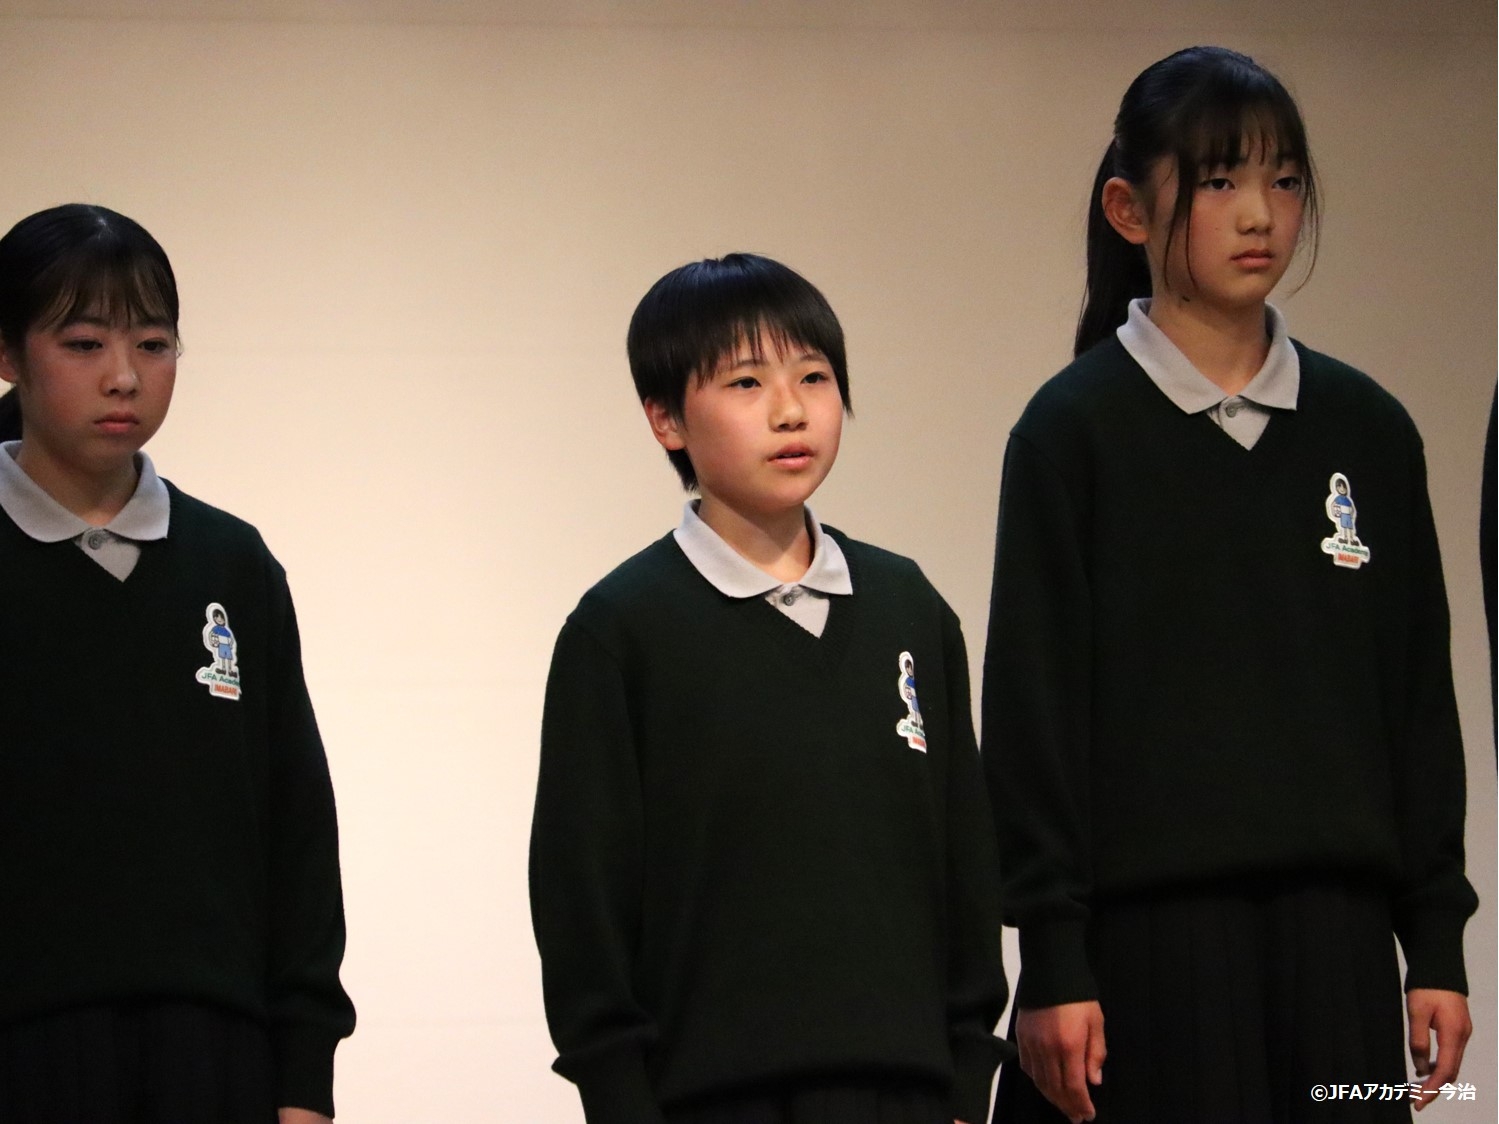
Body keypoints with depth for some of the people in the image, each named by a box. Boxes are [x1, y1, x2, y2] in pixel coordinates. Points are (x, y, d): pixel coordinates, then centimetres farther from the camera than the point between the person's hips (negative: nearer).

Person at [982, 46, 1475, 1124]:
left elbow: (1419, 696, 12)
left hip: (1338, 921, 3)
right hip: (1152, 927, -3)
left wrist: (1438, 937, 8)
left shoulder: (1367, 430, 9)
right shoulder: (1075, 431, -1)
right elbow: (1035, 705, -3)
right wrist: (1051, 959, -8)